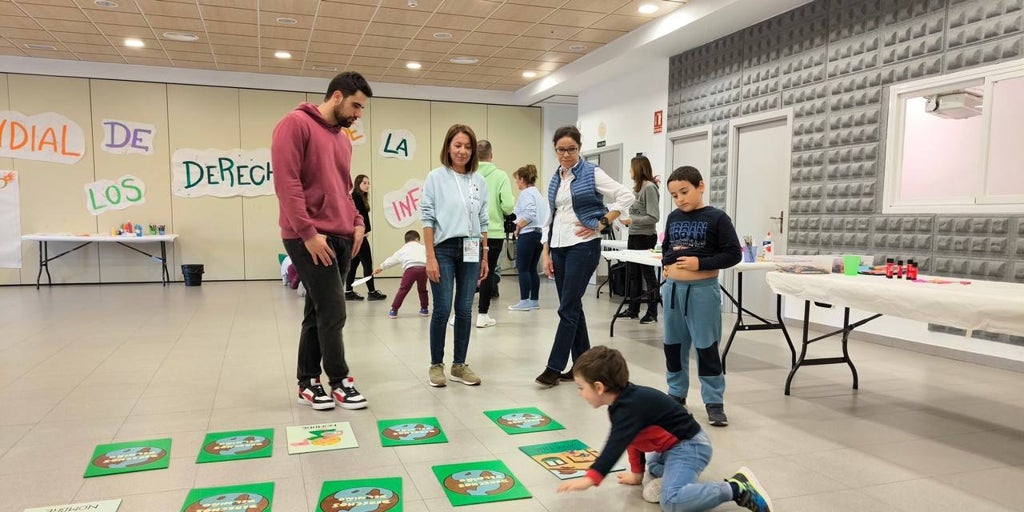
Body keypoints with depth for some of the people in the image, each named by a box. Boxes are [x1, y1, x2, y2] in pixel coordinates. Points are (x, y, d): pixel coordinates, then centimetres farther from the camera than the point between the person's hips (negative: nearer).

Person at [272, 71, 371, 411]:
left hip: (340, 238, 8)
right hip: (310, 239, -8)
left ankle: (308, 382, 20)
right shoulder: (296, 124, -7)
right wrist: (308, 232, -19)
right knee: (333, 311, -5)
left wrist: (357, 222, 6)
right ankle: (339, 382, 10)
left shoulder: (343, 140, 17)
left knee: (318, 312, 11)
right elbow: (285, 182, -16)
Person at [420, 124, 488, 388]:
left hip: (470, 250, 4)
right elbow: (428, 219, -5)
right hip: (444, 249, -4)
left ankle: (459, 365, 18)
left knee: (465, 311, 7)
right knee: (442, 310, -4)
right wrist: (430, 257, -11)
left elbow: (483, 222, 12)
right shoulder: (436, 178, -2)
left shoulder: (479, 181, 9)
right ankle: (436, 365, 12)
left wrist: (485, 256, 10)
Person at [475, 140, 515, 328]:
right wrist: (513, 202, 11)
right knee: (488, 273, 10)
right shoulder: (500, 176, -6)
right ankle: (482, 314, 14)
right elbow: (508, 205, -12)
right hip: (494, 232, -1)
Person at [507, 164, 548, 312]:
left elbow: (529, 214, -24)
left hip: (527, 234, -9)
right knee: (532, 269, 12)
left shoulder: (526, 193, -11)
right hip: (539, 233, 9)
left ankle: (525, 301, -1)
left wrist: (518, 227, -12)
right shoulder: (537, 192, 18)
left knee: (523, 269, -3)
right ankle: (534, 300, 15)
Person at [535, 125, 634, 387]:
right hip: (559, 248, 7)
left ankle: (554, 367, 0)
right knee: (572, 307, 9)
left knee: (568, 308, -6)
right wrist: (546, 252, 10)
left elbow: (626, 196, -9)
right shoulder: (555, 180, 13)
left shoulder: (591, 173, -5)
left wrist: (601, 223, -11)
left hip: (583, 246, -7)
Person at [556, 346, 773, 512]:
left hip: (689, 446, -12)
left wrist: (591, 478, -45)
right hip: (674, 447, 12)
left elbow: (616, 445, -38)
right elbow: (633, 439, 18)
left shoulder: (629, 407, -27)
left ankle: (737, 488, -23)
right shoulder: (626, 399, 5)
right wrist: (637, 473, 25)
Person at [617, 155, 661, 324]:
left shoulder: (650, 188, -13)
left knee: (648, 274, 0)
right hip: (633, 236, 8)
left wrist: (631, 221, -20)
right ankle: (633, 309, 23)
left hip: (645, 237, -8)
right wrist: (625, 221, 4)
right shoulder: (637, 188, 10)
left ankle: (652, 312, 10)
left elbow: (653, 217, -18)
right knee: (632, 274, 13)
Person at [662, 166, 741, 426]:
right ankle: (676, 394, 28)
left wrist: (701, 263, -18)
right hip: (672, 287, 6)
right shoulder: (673, 218, 8)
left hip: (702, 289, -6)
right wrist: (665, 264, 4)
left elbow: (733, 254, -9)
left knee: (706, 347, 0)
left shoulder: (716, 218, -8)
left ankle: (714, 402, 10)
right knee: (673, 344, 13)